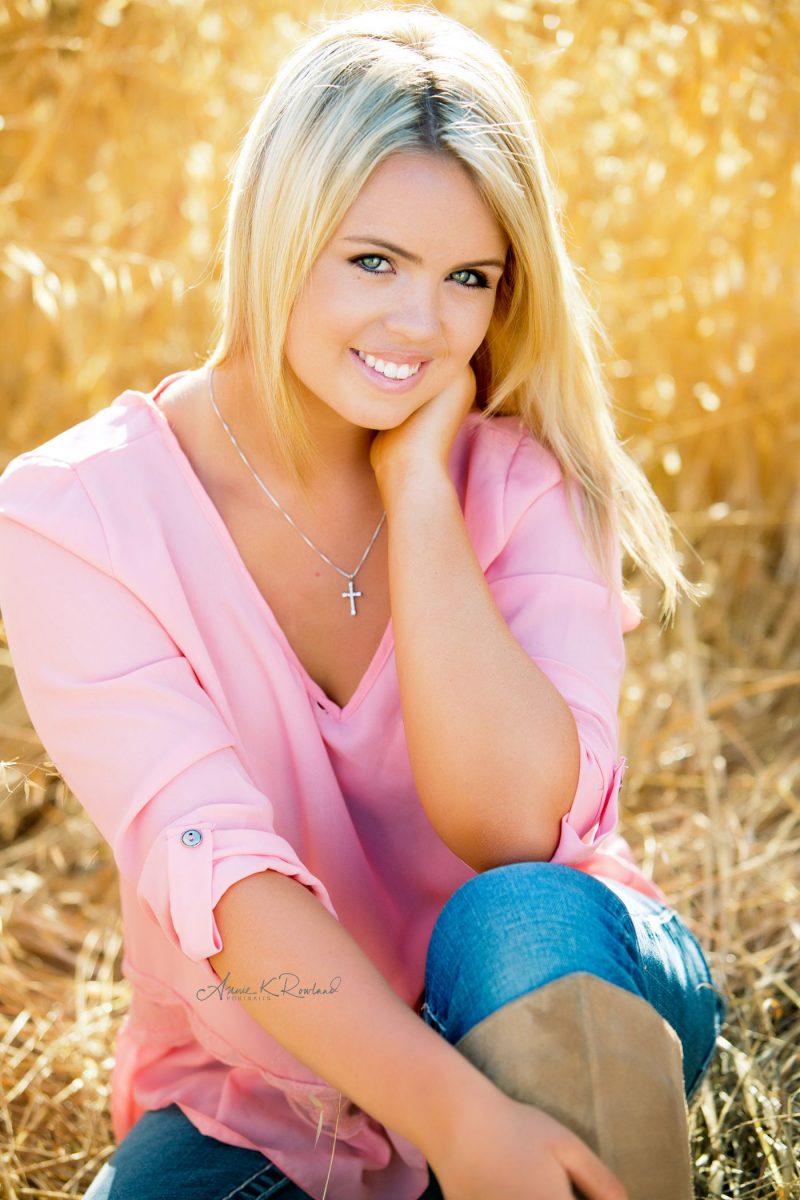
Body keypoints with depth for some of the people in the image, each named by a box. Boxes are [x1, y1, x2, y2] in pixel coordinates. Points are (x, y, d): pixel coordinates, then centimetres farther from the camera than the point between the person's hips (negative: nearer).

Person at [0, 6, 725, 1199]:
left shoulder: (522, 478, -9)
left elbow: (513, 825, -23)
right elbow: (212, 866, -23)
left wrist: (418, 485, -22)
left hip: (566, 1013, 0)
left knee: (522, 921, -32)